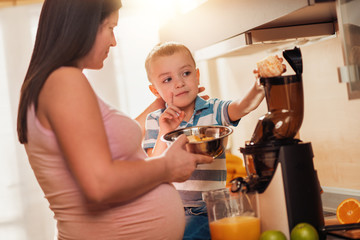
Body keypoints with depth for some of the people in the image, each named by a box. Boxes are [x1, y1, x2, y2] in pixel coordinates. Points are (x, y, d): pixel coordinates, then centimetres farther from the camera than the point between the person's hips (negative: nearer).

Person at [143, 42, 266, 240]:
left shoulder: (213, 111, 1)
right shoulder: (155, 121, 3)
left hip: (206, 210, -2)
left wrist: (260, 85, -42)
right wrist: (164, 133, -20)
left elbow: (242, 106, -21)